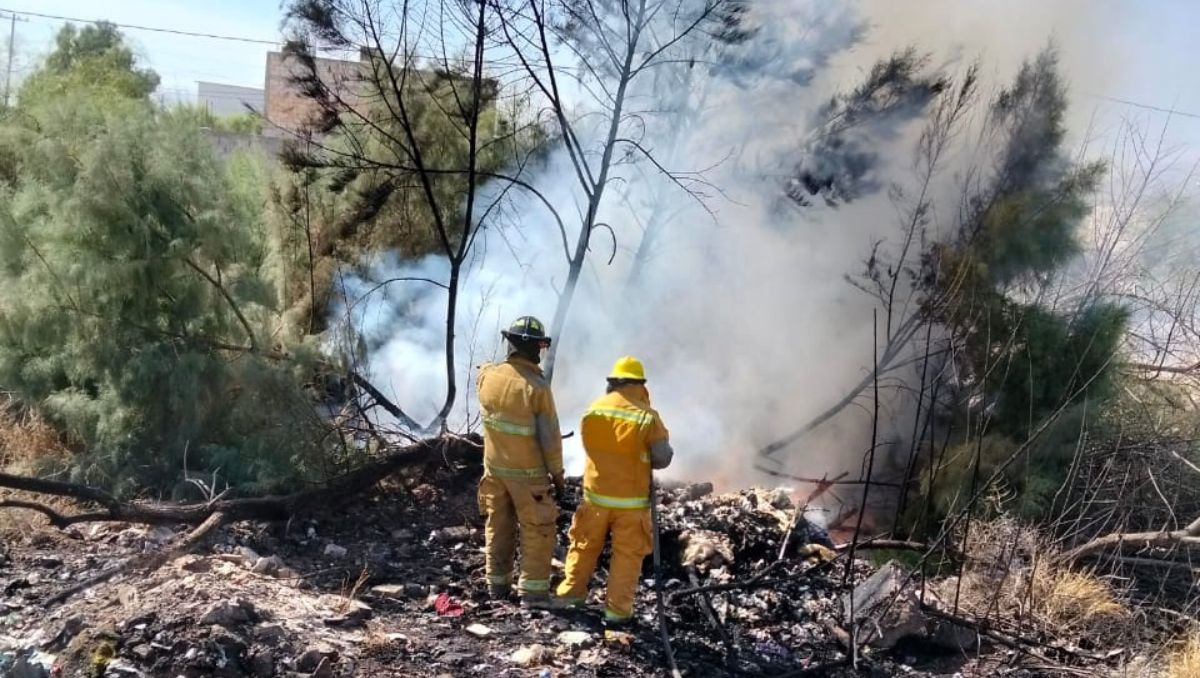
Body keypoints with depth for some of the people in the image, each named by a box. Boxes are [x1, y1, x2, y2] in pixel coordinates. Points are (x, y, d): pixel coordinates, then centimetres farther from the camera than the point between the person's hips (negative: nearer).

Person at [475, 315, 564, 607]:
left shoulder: (487, 376, -9)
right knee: (537, 530, 8)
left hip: (494, 467, 5)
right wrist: (557, 472, -4)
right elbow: (550, 438, -17)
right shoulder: (537, 388, -22)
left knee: (498, 525, 17)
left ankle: (498, 583, 28)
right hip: (527, 473, -5)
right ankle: (532, 590, 10)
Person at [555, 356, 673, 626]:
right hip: (631, 500, -3)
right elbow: (663, 458, -9)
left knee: (585, 546, 20)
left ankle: (571, 592, 31)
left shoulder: (593, 411, -5)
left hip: (596, 494, 3)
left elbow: (589, 446, 7)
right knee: (627, 555, 9)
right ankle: (617, 609, 12)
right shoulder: (647, 416, -16)